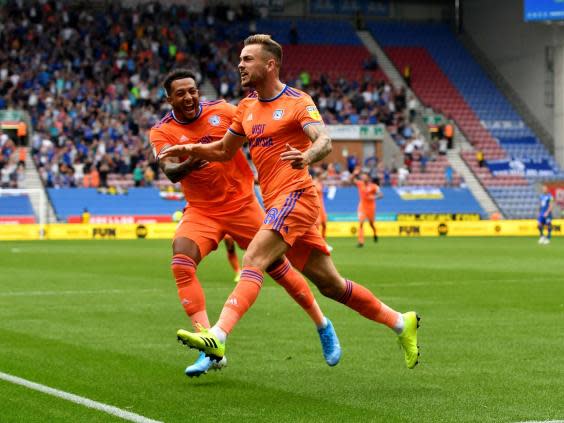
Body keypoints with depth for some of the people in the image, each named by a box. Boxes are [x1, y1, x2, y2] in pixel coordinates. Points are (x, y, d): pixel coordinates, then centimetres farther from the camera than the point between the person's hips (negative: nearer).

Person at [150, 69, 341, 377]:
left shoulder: (221, 110, -7)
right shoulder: (162, 132, -10)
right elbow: (170, 171, -27)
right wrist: (190, 164, -48)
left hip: (242, 204, 0)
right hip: (201, 211, 0)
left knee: (278, 267, 5)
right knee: (181, 263, -25)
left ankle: (323, 327, 28)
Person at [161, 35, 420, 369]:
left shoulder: (298, 102, -7)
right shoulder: (247, 107, 16)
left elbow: (324, 141, -21)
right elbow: (224, 151, 26)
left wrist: (307, 156, -43)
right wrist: (191, 150, 8)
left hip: (295, 195, -8)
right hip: (276, 201, 8)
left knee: (253, 260, -24)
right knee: (330, 284, 10)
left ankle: (218, 337, -36)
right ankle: (400, 322, 21)